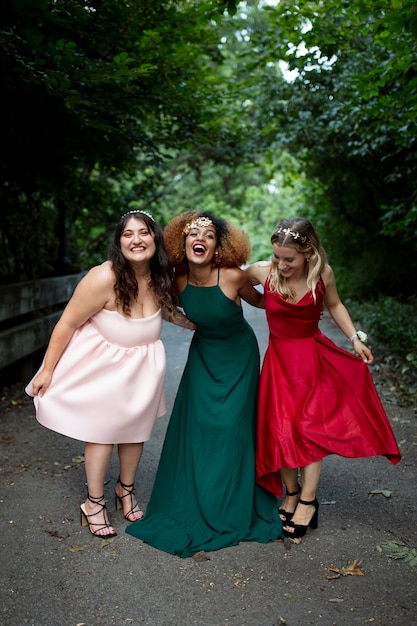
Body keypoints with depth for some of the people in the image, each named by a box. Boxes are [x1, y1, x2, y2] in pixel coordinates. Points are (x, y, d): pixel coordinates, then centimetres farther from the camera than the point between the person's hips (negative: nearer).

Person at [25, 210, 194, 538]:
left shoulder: (159, 278, -10)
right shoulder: (104, 278, -29)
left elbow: (169, 310, 14)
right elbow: (67, 324, -21)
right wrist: (47, 371, -15)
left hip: (142, 365, 6)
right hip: (102, 364, -5)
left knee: (135, 428, 15)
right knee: (102, 430, 4)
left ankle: (126, 489, 39)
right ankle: (94, 503, 24)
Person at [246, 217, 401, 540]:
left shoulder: (323, 273, -13)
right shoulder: (262, 272, -16)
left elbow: (334, 305, 6)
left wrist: (355, 338, 2)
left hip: (314, 355, 0)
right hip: (279, 357, 1)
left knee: (310, 426, -5)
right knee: (281, 429, 1)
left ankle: (308, 501, 10)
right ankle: (291, 493, 24)